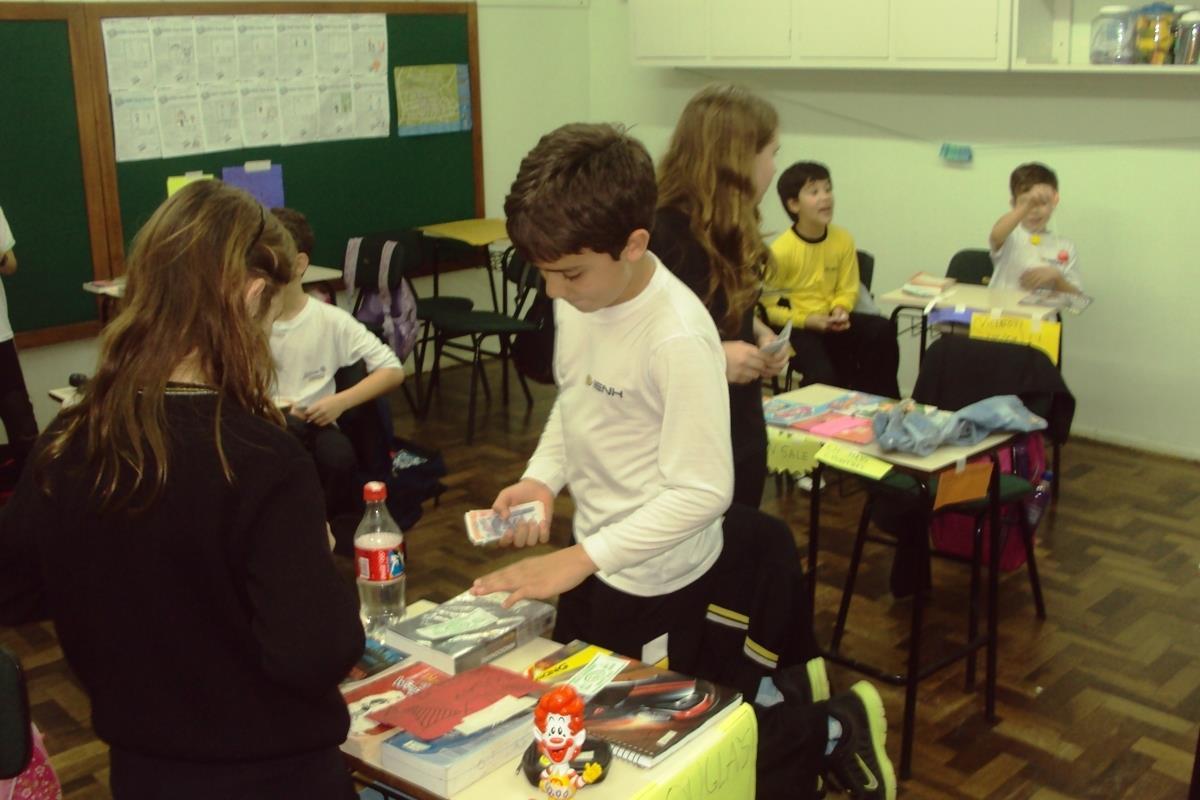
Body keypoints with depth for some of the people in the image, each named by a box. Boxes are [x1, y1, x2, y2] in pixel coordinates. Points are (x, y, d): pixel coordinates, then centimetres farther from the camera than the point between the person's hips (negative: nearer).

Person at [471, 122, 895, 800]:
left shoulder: (677, 336, -29)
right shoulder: (578, 300, -5)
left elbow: (702, 492, -27)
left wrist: (577, 561, -28)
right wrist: (542, 477, -6)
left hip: (656, 584, -8)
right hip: (599, 555, 8)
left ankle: (833, 734, 24)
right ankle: (774, 681, 36)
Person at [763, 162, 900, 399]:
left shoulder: (843, 239, -4)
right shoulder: (780, 250, -16)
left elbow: (847, 289, 9)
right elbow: (769, 308, -11)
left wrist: (840, 310, -12)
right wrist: (807, 320, -20)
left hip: (831, 321, 5)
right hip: (796, 326, -4)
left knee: (883, 330, -19)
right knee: (823, 375, -29)